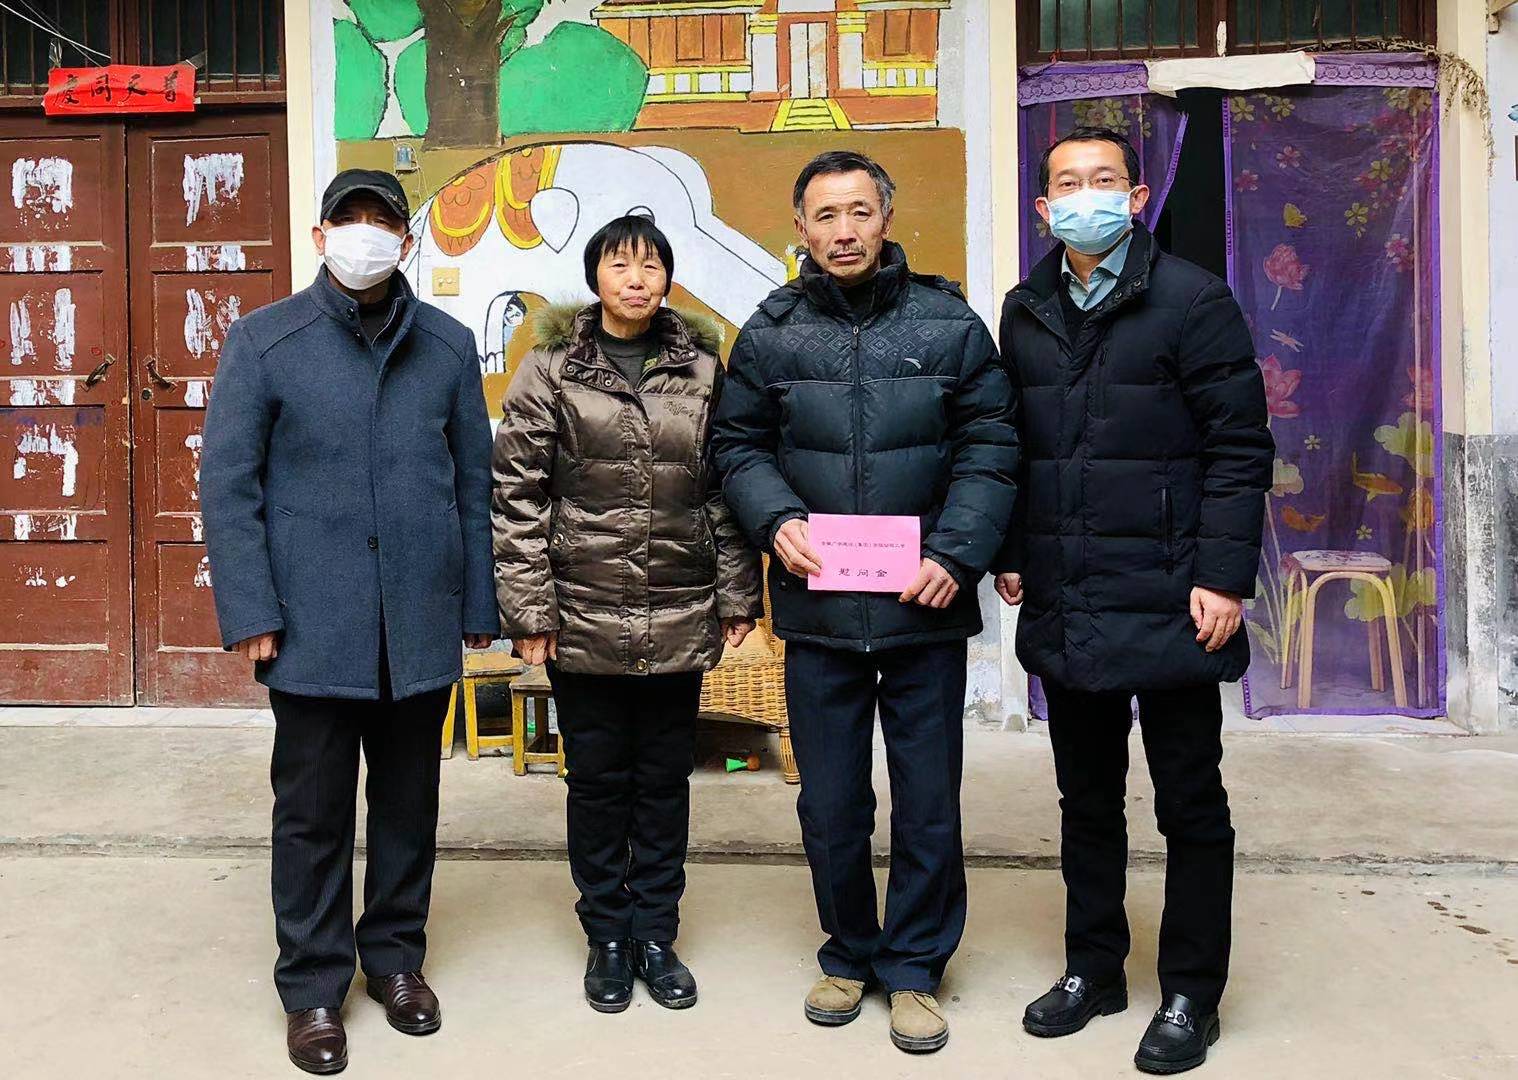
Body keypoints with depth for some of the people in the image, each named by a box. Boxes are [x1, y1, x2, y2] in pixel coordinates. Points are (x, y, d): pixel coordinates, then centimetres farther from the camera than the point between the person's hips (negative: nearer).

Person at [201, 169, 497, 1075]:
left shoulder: (448, 345, 5)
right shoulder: (266, 341, -1)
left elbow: (475, 481, 7)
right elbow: (229, 482, -2)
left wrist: (481, 603, 6)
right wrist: (250, 611, -9)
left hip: (422, 622, 2)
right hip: (312, 624, -2)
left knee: (409, 800, 14)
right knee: (314, 810, 8)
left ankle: (396, 955, 33)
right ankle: (314, 987, 25)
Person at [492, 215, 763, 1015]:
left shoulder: (701, 368, 5)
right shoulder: (551, 370, -1)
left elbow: (725, 487, 6)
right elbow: (518, 492, -4)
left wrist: (738, 594, 3)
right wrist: (528, 606, -8)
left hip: (681, 618, 2)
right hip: (585, 617, -1)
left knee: (666, 777, 12)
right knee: (597, 778, 10)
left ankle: (656, 933, 29)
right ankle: (608, 937, 28)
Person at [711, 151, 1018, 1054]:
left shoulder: (950, 324, 1)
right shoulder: (770, 334, 4)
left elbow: (989, 449, 0)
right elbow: (739, 445, 9)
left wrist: (955, 553, -12)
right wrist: (776, 521, -10)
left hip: (925, 608, -1)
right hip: (817, 608, 1)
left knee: (929, 804, 9)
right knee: (830, 803, 13)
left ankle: (915, 966, 29)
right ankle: (850, 953, 35)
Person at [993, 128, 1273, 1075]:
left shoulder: (1192, 301, -6)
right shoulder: (1026, 312, 10)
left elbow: (1241, 448, -9)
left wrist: (1225, 577, -15)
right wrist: (1009, 553, 8)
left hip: (1168, 604, -5)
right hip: (1065, 607, 5)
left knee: (1190, 805, 8)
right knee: (1087, 799, 16)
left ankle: (1191, 995, 24)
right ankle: (1094, 968, 33)